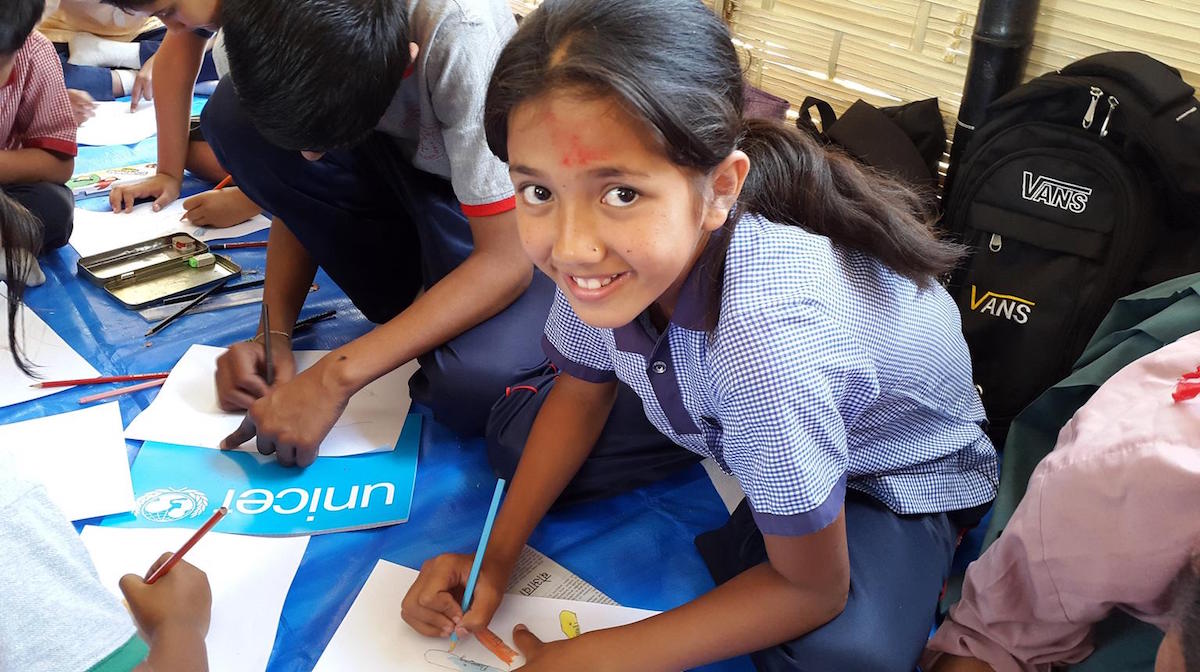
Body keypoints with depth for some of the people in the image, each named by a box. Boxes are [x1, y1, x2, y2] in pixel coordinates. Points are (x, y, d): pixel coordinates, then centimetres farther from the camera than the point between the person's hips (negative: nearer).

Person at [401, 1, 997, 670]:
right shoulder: (604, 244, -25)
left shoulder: (765, 340, -44)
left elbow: (810, 590, -28)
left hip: (904, 474, -5)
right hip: (720, 428, 6)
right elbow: (580, 392, -3)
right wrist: (496, 556, -11)